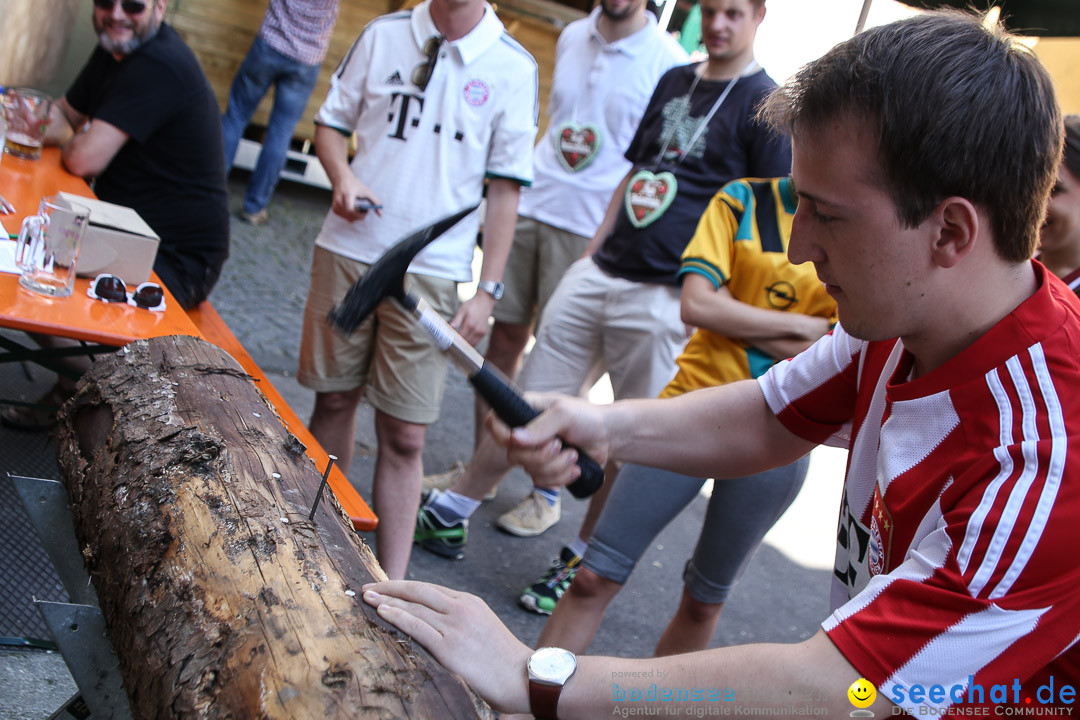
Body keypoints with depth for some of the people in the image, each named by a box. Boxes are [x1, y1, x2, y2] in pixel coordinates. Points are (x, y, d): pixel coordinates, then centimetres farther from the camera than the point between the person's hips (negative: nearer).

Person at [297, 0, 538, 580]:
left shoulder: (513, 68, -1)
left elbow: (505, 188, 0)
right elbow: (332, 121, 13)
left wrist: (487, 289, -4)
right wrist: (342, 177, -9)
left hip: (432, 271, -2)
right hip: (348, 250, 3)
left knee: (403, 436, -2)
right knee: (333, 397, 14)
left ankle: (391, 589, 9)